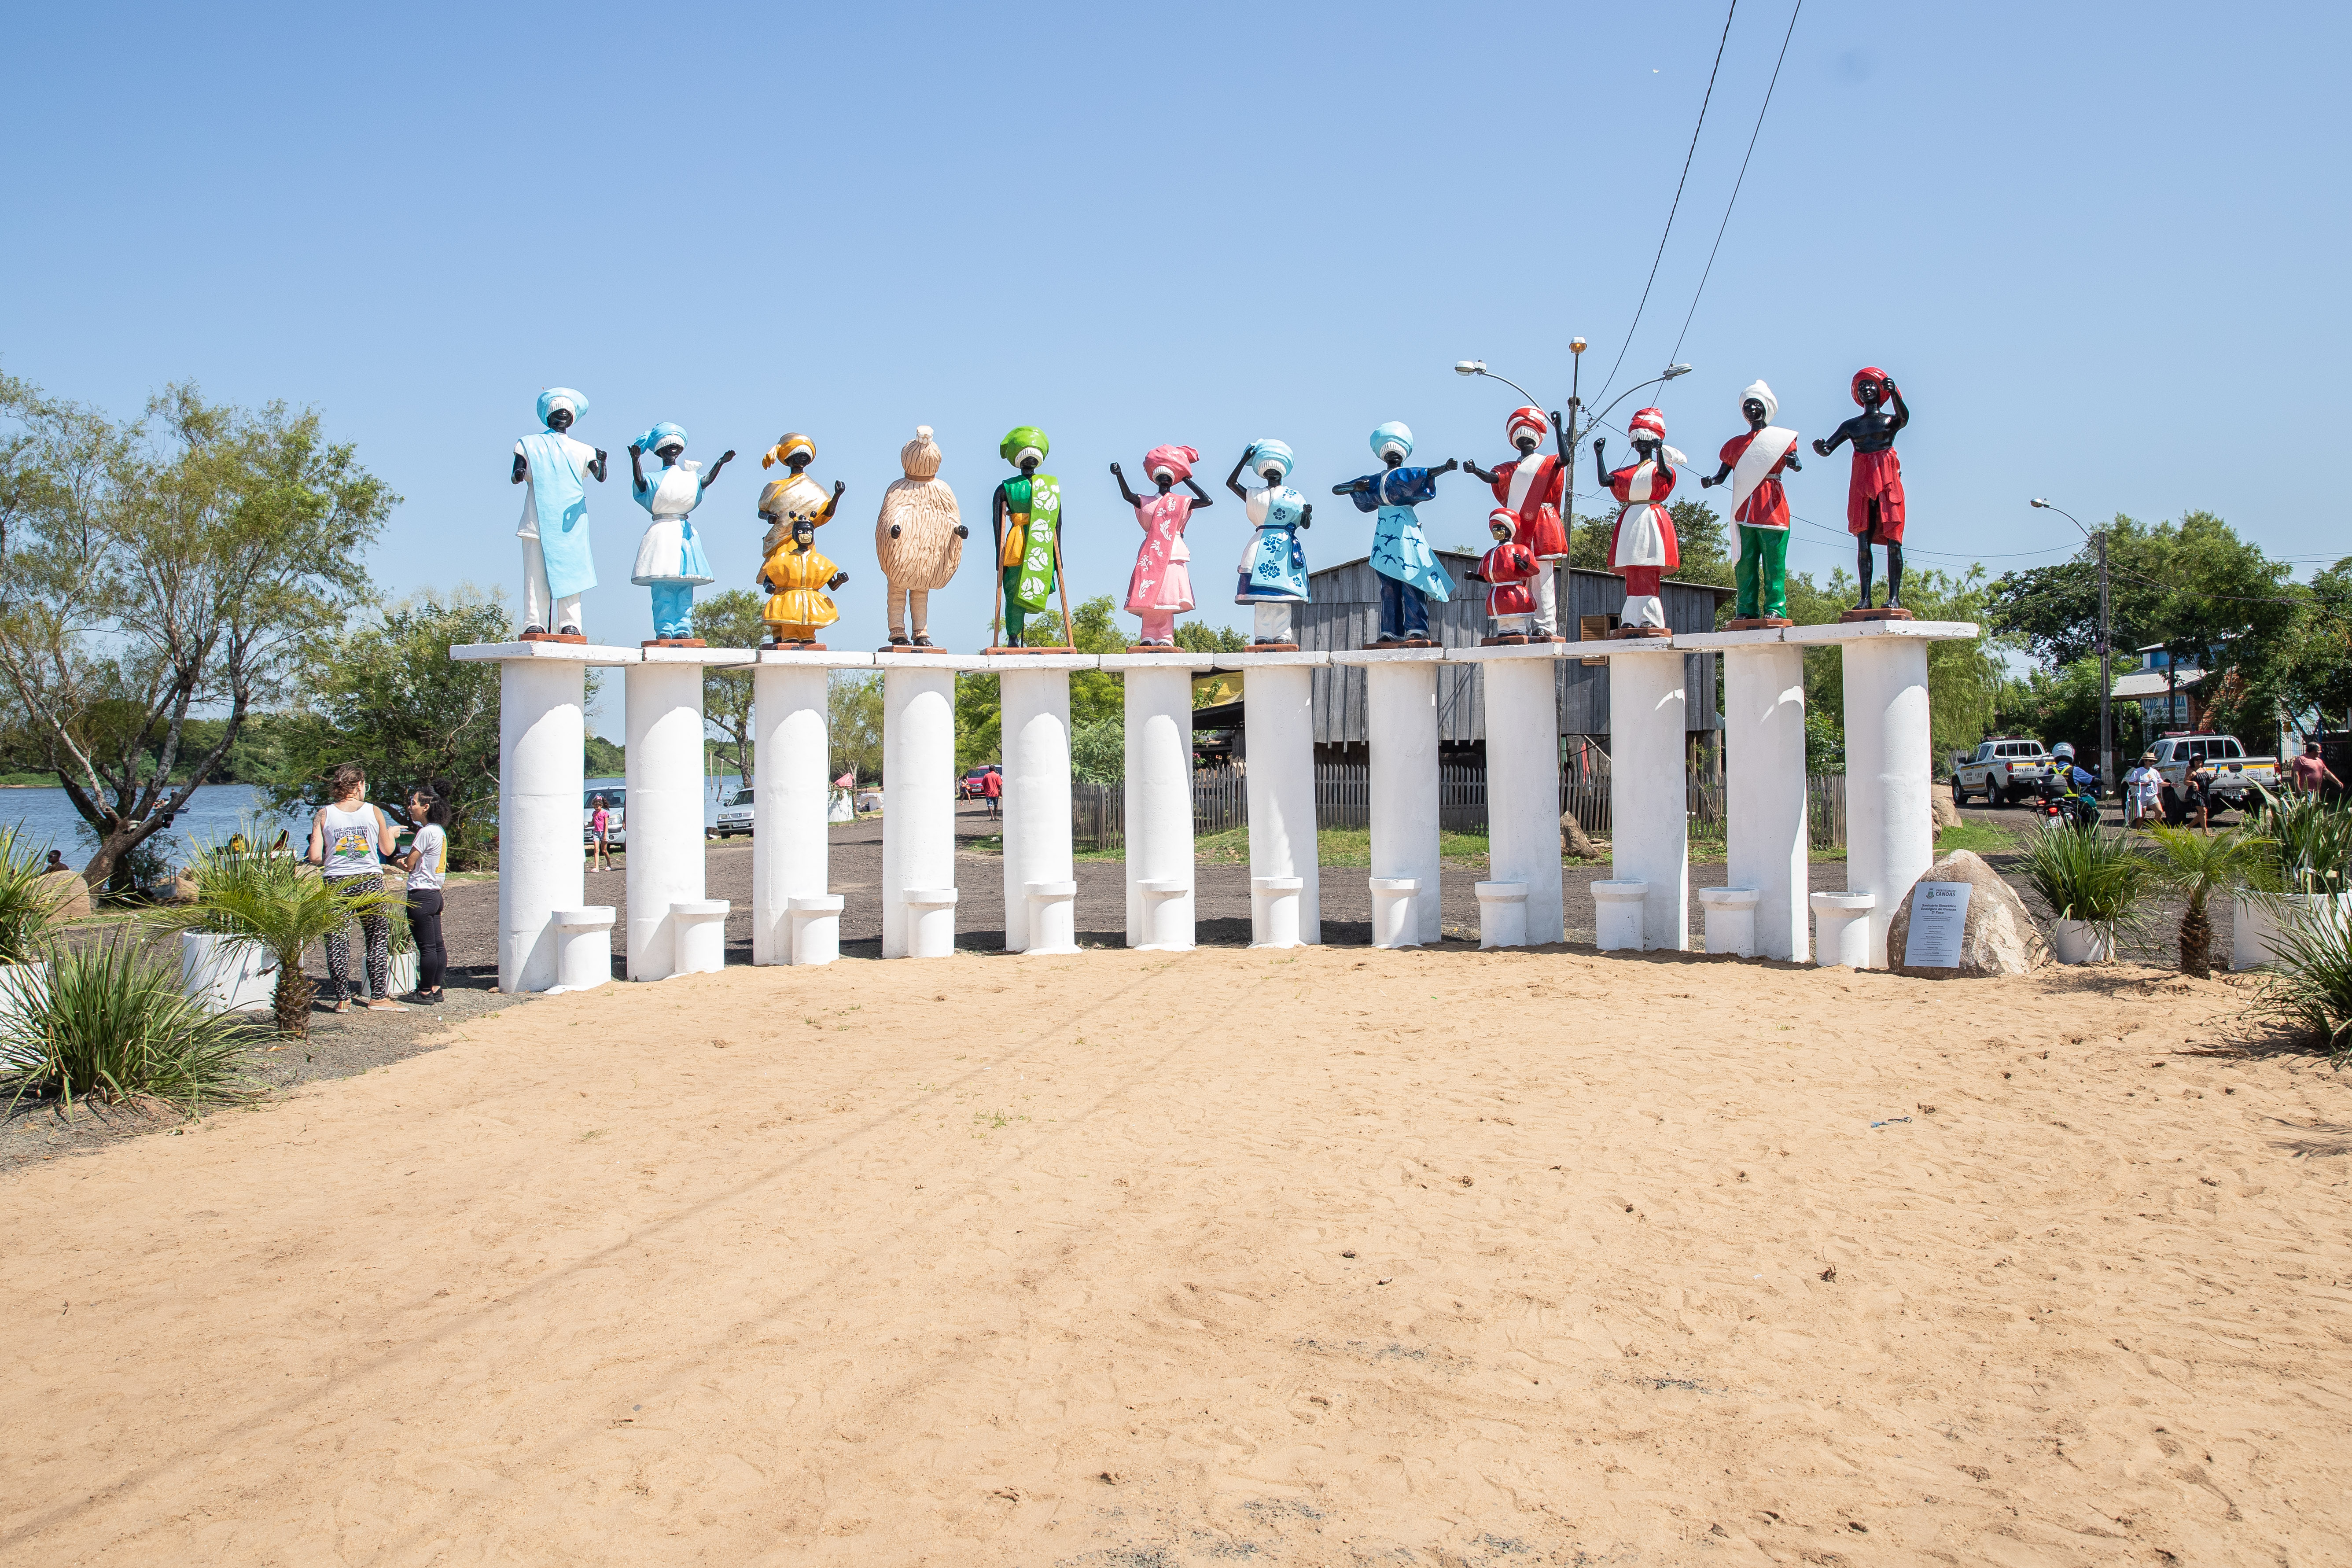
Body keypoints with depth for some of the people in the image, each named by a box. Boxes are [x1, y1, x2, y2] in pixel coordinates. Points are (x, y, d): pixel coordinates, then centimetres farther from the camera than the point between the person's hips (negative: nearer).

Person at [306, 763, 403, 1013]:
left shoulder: (323, 815, 1)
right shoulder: (374, 812, 0)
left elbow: (315, 858, -4)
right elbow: (387, 850, 10)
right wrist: (391, 831, 30)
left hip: (336, 883, 1)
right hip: (370, 881, -1)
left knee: (337, 942, 8)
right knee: (379, 940, 8)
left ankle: (343, 999, 8)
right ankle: (378, 997, 7)